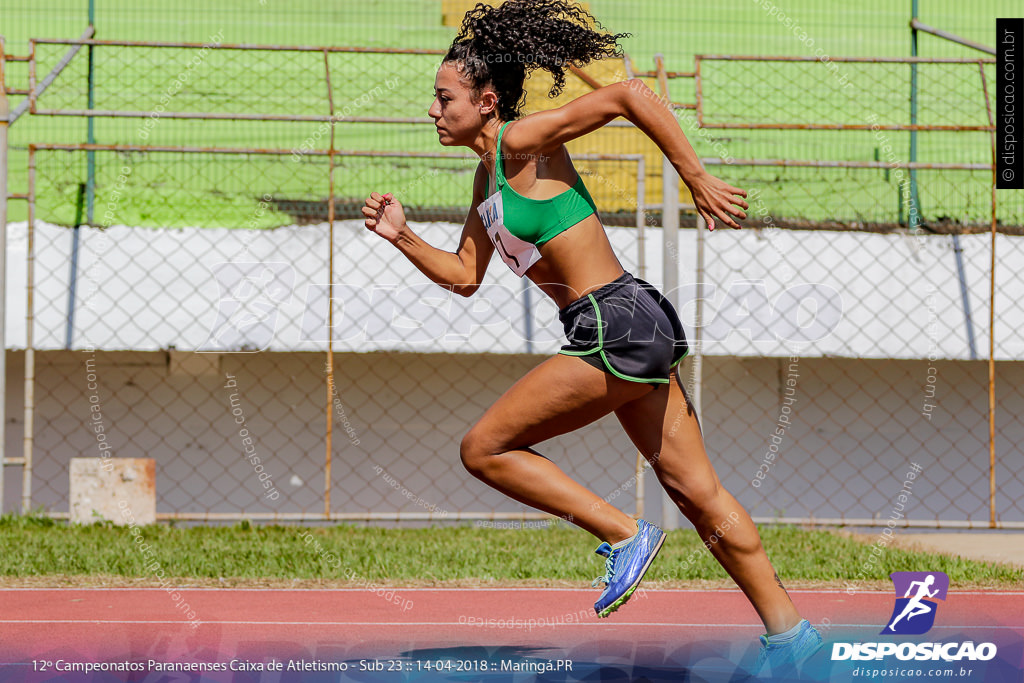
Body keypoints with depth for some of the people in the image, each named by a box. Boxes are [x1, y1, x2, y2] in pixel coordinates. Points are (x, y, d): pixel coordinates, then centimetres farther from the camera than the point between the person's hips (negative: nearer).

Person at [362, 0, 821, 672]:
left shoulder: (523, 141, -11)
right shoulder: (489, 172, 16)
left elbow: (632, 95, -20)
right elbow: (464, 276, 23)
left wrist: (698, 179, -20)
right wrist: (402, 237, 9)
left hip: (616, 326, -10)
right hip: (635, 332, 10)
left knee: (485, 449, -4)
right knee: (695, 490, 11)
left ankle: (624, 536, -1)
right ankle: (790, 633, 13)